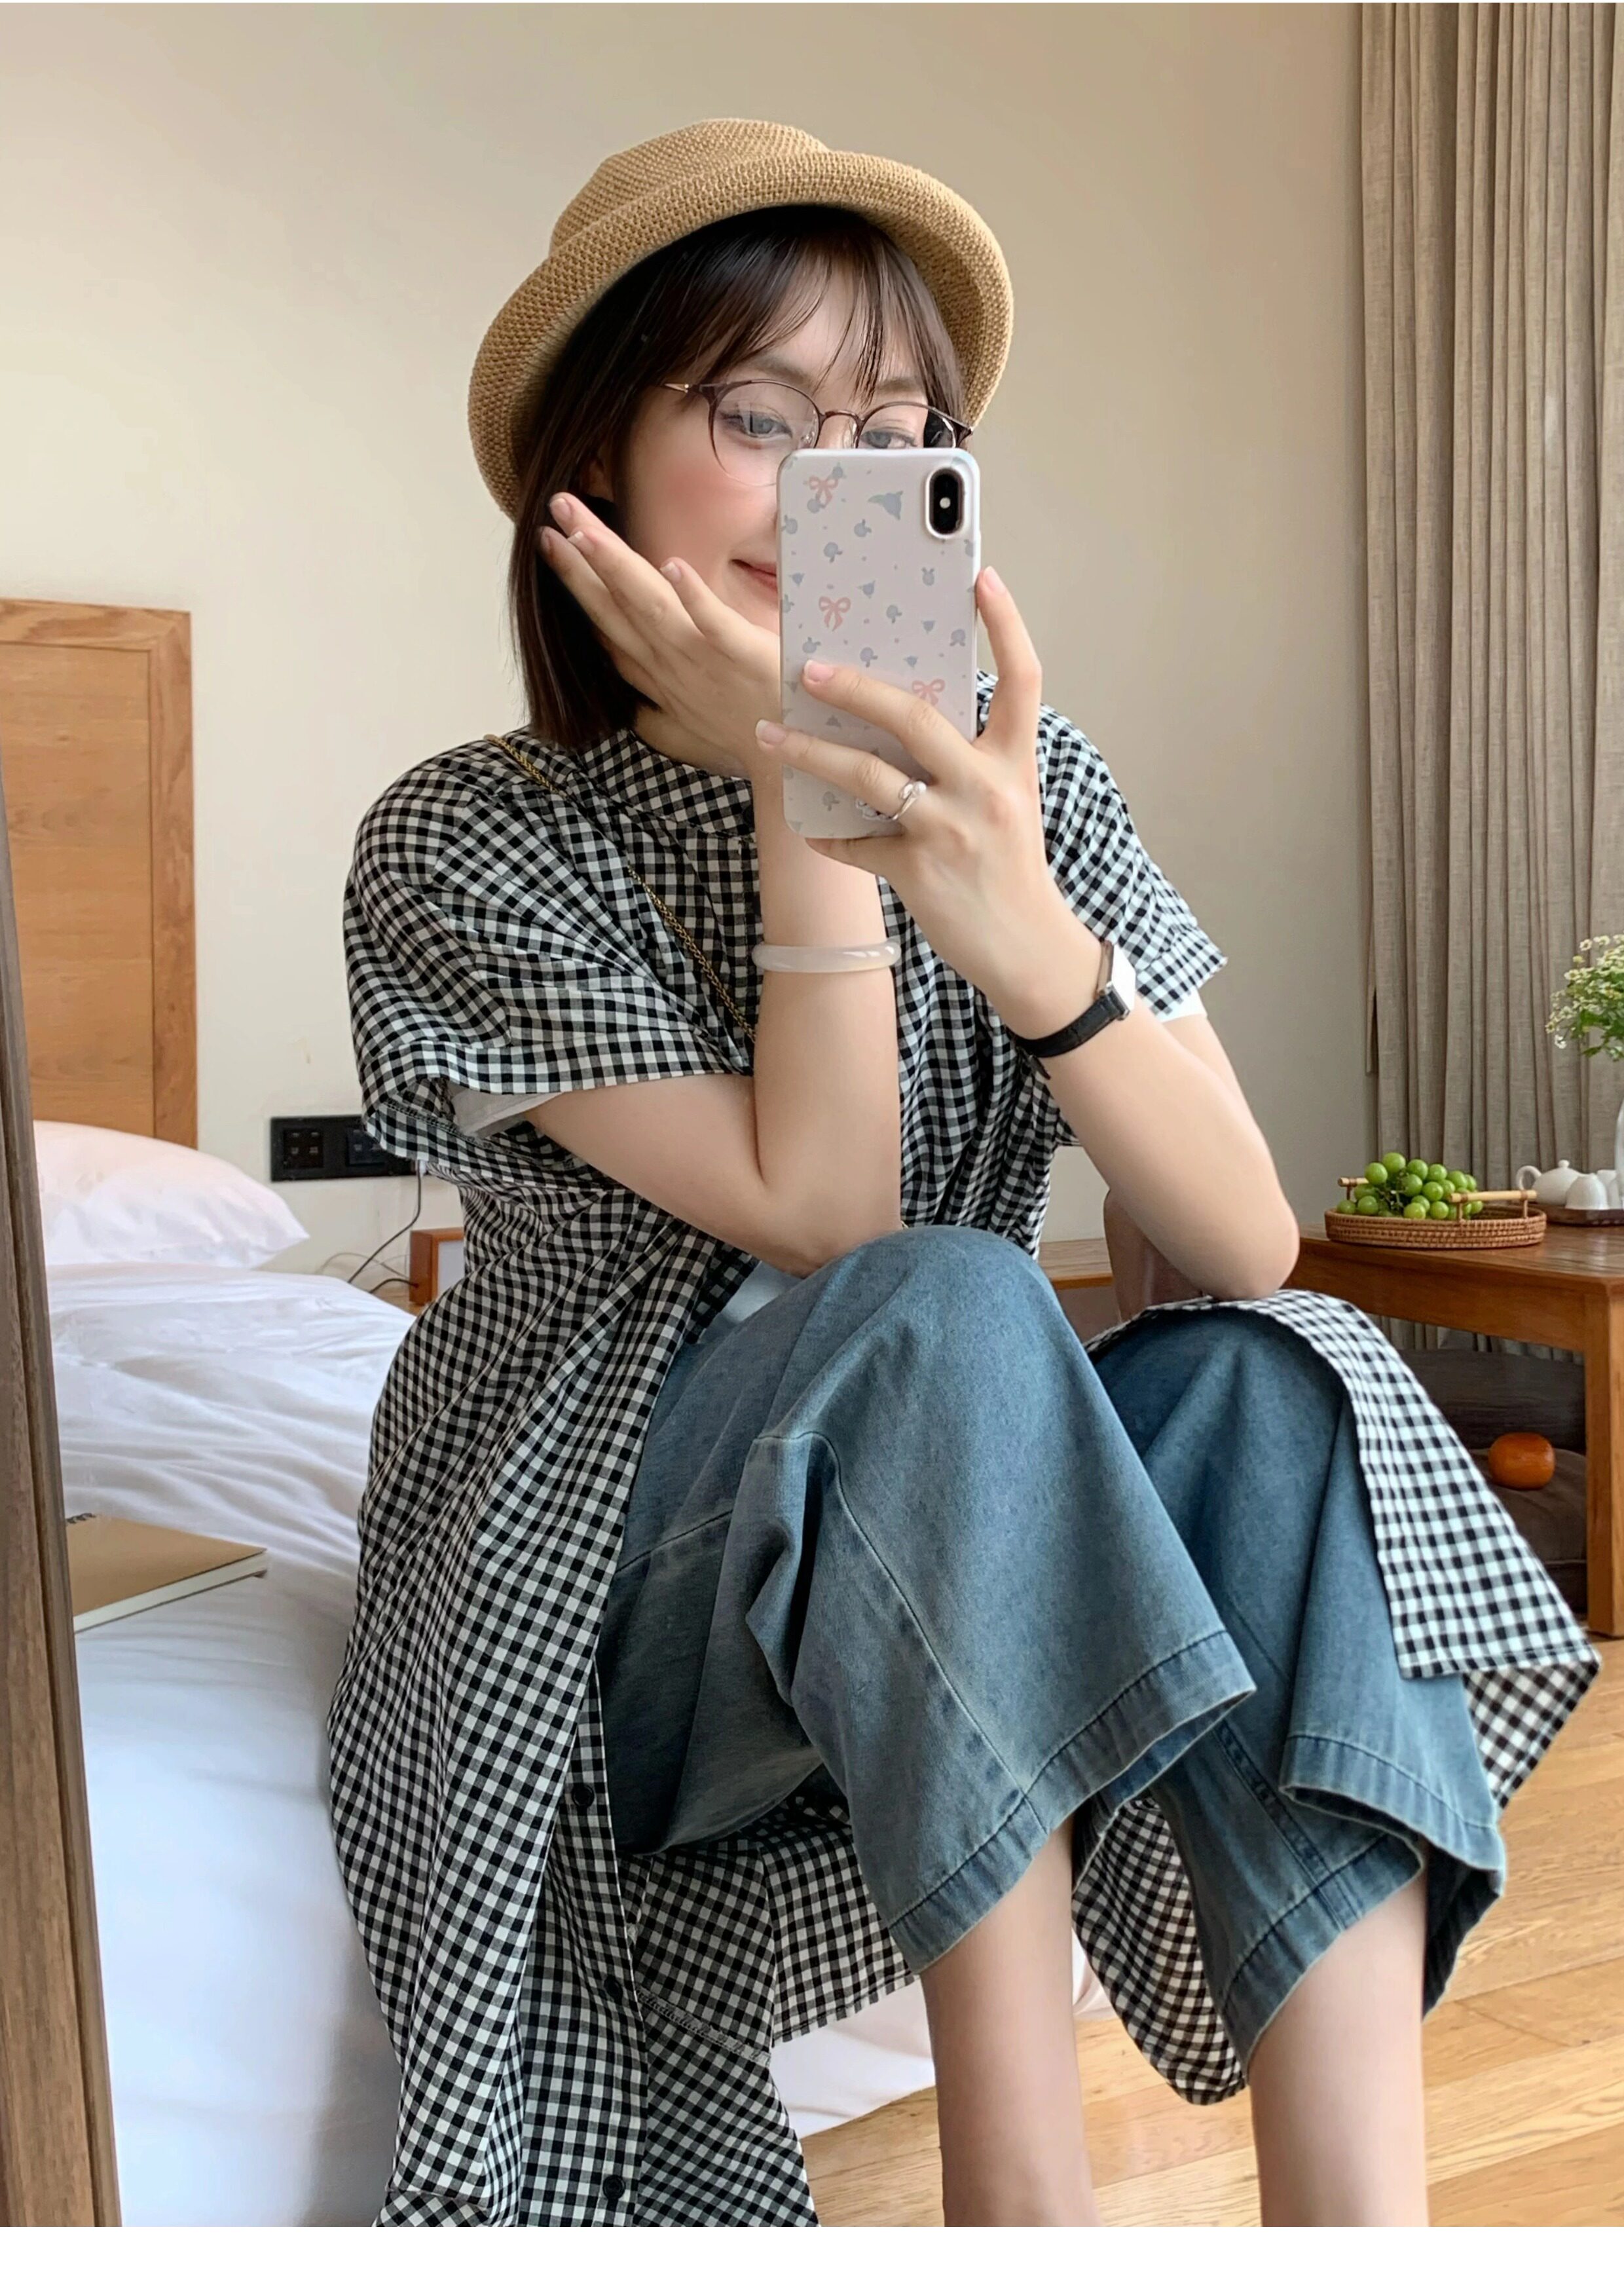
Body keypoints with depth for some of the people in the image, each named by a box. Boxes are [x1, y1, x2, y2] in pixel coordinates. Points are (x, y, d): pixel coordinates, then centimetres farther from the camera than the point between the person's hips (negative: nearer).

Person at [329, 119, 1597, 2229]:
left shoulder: (1026, 780, 0)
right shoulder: (463, 849, -10)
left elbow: (1251, 1247, -13)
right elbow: (829, 1226, -19)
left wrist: (1028, 938, -30)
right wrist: (801, 792, -22)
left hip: (953, 1542, 4)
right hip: (608, 1583, -3)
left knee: (1280, 1386, -27)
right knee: (953, 1312, -32)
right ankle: (1026, 2200, -28)